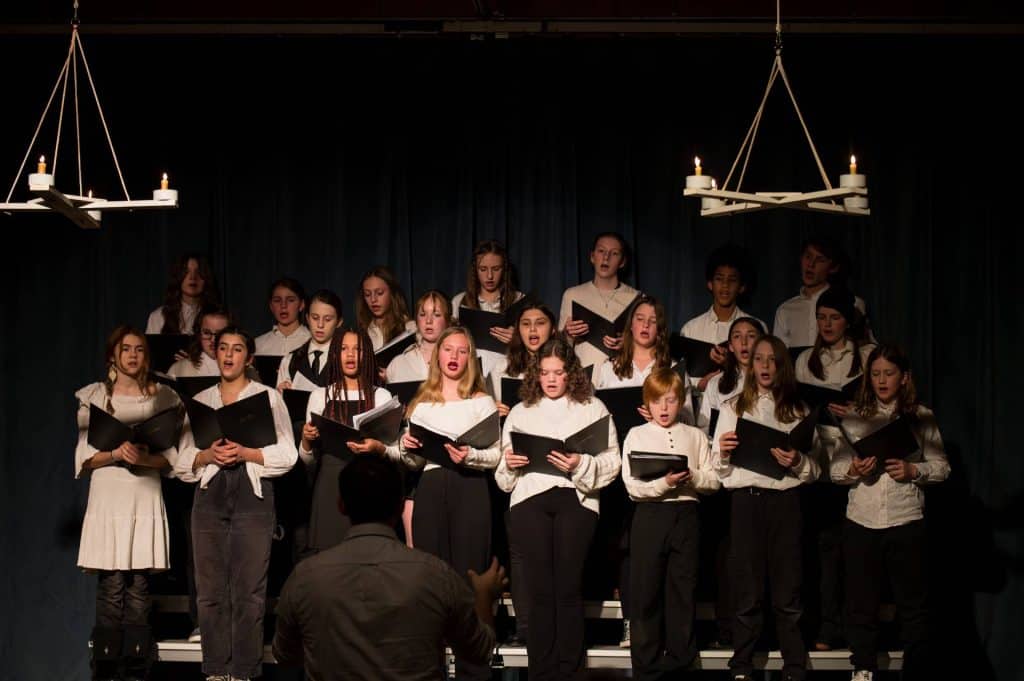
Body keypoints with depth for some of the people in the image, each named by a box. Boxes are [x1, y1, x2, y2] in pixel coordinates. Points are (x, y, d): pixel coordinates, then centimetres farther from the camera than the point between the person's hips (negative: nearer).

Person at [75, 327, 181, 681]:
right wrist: (115, 455, -14)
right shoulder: (94, 396, 7)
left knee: (139, 586, -1)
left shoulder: (162, 397, 9)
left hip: (146, 497, 1)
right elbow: (85, 457, 3)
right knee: (111, 586, -5)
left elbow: (171, 457, 7)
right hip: (107, 496, -1)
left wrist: (145, 458, -12)